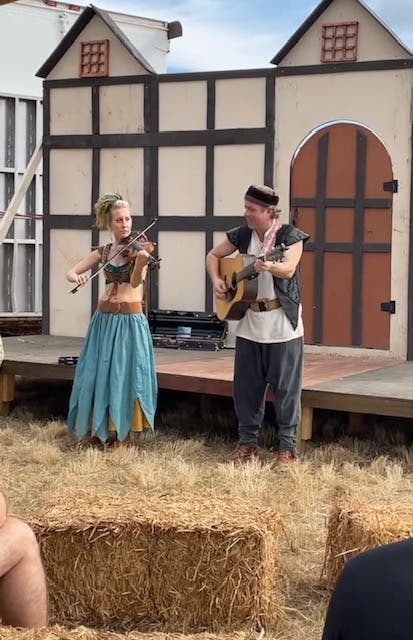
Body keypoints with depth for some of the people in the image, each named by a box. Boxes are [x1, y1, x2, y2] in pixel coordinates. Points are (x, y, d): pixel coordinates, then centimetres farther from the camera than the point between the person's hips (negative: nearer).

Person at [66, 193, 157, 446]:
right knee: (96, 372, 5)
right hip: (104, 318, 4)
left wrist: (140, 262, -37)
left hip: (130, 319, -4)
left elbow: (135, 282, -17)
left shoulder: (139, 248, -2)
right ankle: (94, 428, 16)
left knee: (125, 373, -4)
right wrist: (77, 276, -15)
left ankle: (124, 433, 6)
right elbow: (71, 273, 8)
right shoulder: (104, 251, 10)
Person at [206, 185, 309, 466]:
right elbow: (213, 256, 18)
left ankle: (287, 447, 7)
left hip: (283, 323, -5)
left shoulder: (290, 236, -9)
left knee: (285, 387, -1)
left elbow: (289, 269, -25)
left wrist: (269, 267, -46)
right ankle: (247, 442, 21)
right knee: (246, 386, 9)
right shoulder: (242, 235, 6)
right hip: (249, 323, 5)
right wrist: (216, 280, 0)